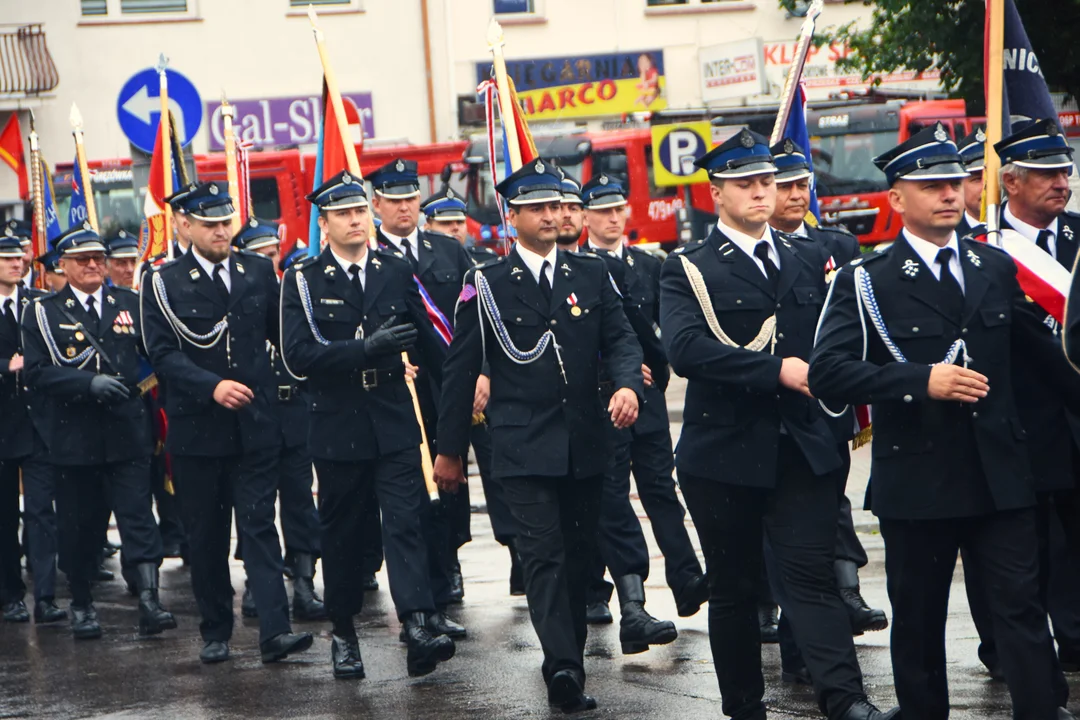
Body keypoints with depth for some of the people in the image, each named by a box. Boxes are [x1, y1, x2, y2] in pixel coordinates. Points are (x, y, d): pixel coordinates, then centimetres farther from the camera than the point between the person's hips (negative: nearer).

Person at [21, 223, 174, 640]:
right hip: (74, 437, -1)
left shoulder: (130, 304, 12)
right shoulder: (43, 313, 4)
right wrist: (89, 383, -18)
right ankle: (81, 606, 20)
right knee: (79, 524, 6)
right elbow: (37, 373, -6)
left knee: (138, 516, -6)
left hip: (127, 433, 1)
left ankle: (149, 602, -10)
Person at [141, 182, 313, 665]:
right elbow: (163, 355, -9)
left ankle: (275, 631, -12)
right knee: (205, 533, 8)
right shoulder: (163, 284, -1)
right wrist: (212, 386, -22)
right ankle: (215, 632, 19)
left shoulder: (258, 271, 8)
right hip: (197, 428, -1)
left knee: (259, 525, -6)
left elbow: (283, 332, 14)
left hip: (255, 426, 1)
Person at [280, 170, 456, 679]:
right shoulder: (303, 282, -2)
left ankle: (419, 628, -22)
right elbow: (298, 357, -14)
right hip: (338, 425, -1)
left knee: (405, 522, -11)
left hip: (394, 422, 1)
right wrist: (367, 348, -22)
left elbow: (427, 340, 15)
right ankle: (343, 633, 23)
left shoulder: (396, 271, 7)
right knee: (341, 533, 9)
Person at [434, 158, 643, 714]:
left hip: (585, 444, 4)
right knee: (544, 555, -14)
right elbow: (460, 370, 3)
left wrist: (628, 385, -19)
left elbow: (620, 339, 4)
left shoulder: (592, 275, 10)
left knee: (577, 553, 11)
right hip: (524, 447, -4)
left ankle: (570, 659, 22)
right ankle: (564, 667, -23)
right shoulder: (486, 284, 1)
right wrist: (449, 449, 4)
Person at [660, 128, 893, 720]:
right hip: (724, 451, -2)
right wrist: (779, 370, -20)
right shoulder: (688, 269, -1)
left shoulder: (808, 260, 14)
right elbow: (685, 349, -18)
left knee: (813, 575, -8)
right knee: (733, 588, 7)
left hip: (802, 448, 2)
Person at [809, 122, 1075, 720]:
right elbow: (827, 372, -14)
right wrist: (920, 381, -20)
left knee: (1022, 607, -1)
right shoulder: (865, 282, -4)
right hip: (917, 481, -3)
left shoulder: (997, 268, 11)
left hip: (1000, 474, 3)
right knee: (918, 622, 8)